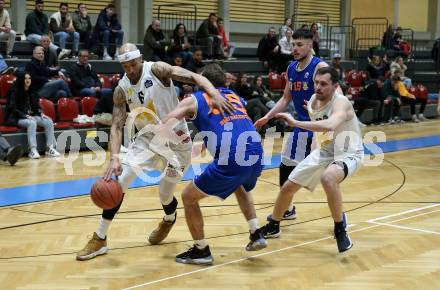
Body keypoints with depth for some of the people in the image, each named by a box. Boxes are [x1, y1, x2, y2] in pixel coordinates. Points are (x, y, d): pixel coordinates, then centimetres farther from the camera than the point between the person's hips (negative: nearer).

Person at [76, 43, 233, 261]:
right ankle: (99, 239, 1)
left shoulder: (156, 69, -18)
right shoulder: (121, 89, -7)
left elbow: (194, 77, -26)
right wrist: (114, 158, -27)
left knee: (165, 194, 3)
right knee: (118, 182, -9)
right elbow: (117, 126, -11)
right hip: (148, 138, 4)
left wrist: (214, 94, -46)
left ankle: (169, 219, 42)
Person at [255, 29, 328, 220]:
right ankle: (287, 209, 29)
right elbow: (286, 98, 17)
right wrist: (267, 117, 10)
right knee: (285, 166, 13)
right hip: (301, 126, 8)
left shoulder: (319, 66, -14)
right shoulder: (291, 68, 8)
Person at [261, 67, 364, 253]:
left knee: (327, 178, -40)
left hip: (348, 154, -7)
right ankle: (273, 227, 34)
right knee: (288, 187, 8)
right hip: (324, 152, 8)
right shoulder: (312, 101, -5)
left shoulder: (341, 103, -29)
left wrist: (295, 123, -49)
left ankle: (340, 230, -21)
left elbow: (330, 125, -50)